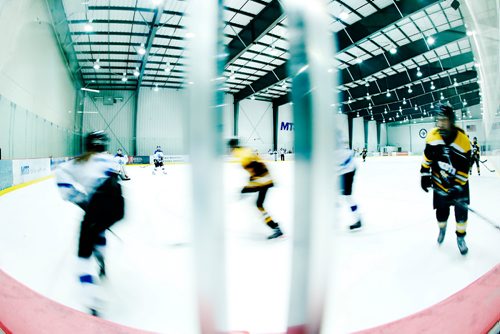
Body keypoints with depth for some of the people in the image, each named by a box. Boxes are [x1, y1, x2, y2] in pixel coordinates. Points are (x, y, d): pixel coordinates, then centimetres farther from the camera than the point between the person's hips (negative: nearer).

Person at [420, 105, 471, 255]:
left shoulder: (463, 140, -21)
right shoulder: (433, 136, -14)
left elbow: (464, 169, -18)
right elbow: (428, 157, 0)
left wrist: (457, 187, -22)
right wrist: (425, 175, -2)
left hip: (459, 181, -1)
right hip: (440, 182, 1)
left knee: (461, 210, 0)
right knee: (441, 210, 4)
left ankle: (460, 237, 20)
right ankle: (442, 229, 34)